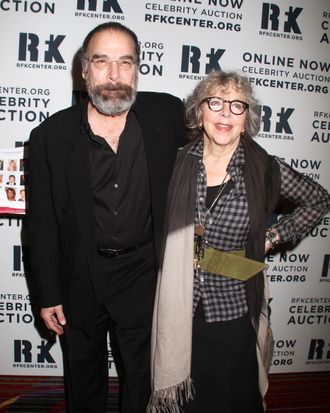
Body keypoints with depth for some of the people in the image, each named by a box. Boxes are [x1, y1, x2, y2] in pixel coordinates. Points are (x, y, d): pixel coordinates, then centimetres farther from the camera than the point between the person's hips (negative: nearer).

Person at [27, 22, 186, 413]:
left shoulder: (168, 114, -11)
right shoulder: (50, 136, -12)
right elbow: (42, 225, -5)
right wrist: (48, 295, -2)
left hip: (143, 274, 0)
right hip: (79, 276, 1)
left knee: (142, 374, 18)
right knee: (84, 370, 26)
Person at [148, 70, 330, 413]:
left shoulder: (265, 170, -10)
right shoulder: (181, 163, -5)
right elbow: (161, 227, 8)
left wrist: (274, 236, -1)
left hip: (233, 309, -1)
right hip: (180, 308, 2)